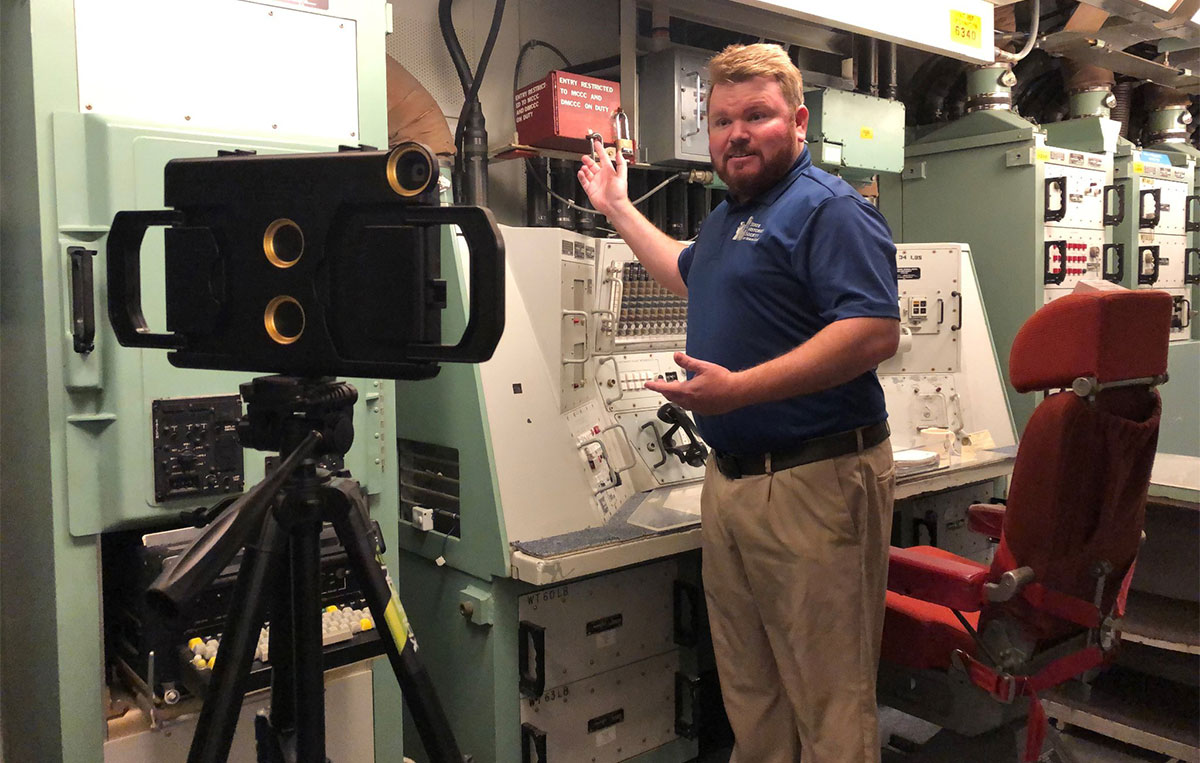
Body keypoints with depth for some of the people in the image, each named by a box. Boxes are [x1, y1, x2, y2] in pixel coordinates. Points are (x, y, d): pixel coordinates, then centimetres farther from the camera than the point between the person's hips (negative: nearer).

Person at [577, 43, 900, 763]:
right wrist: (618, 208, 41)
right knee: (747, 688, 19)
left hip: (815, 482, -9)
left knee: (829, 702, 2)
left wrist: (738, 389, -28)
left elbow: (875, 330, -24)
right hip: (730, 476, 9)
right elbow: (688, 273, 40)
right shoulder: (729, 214, 19)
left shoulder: (829, 208, -11)